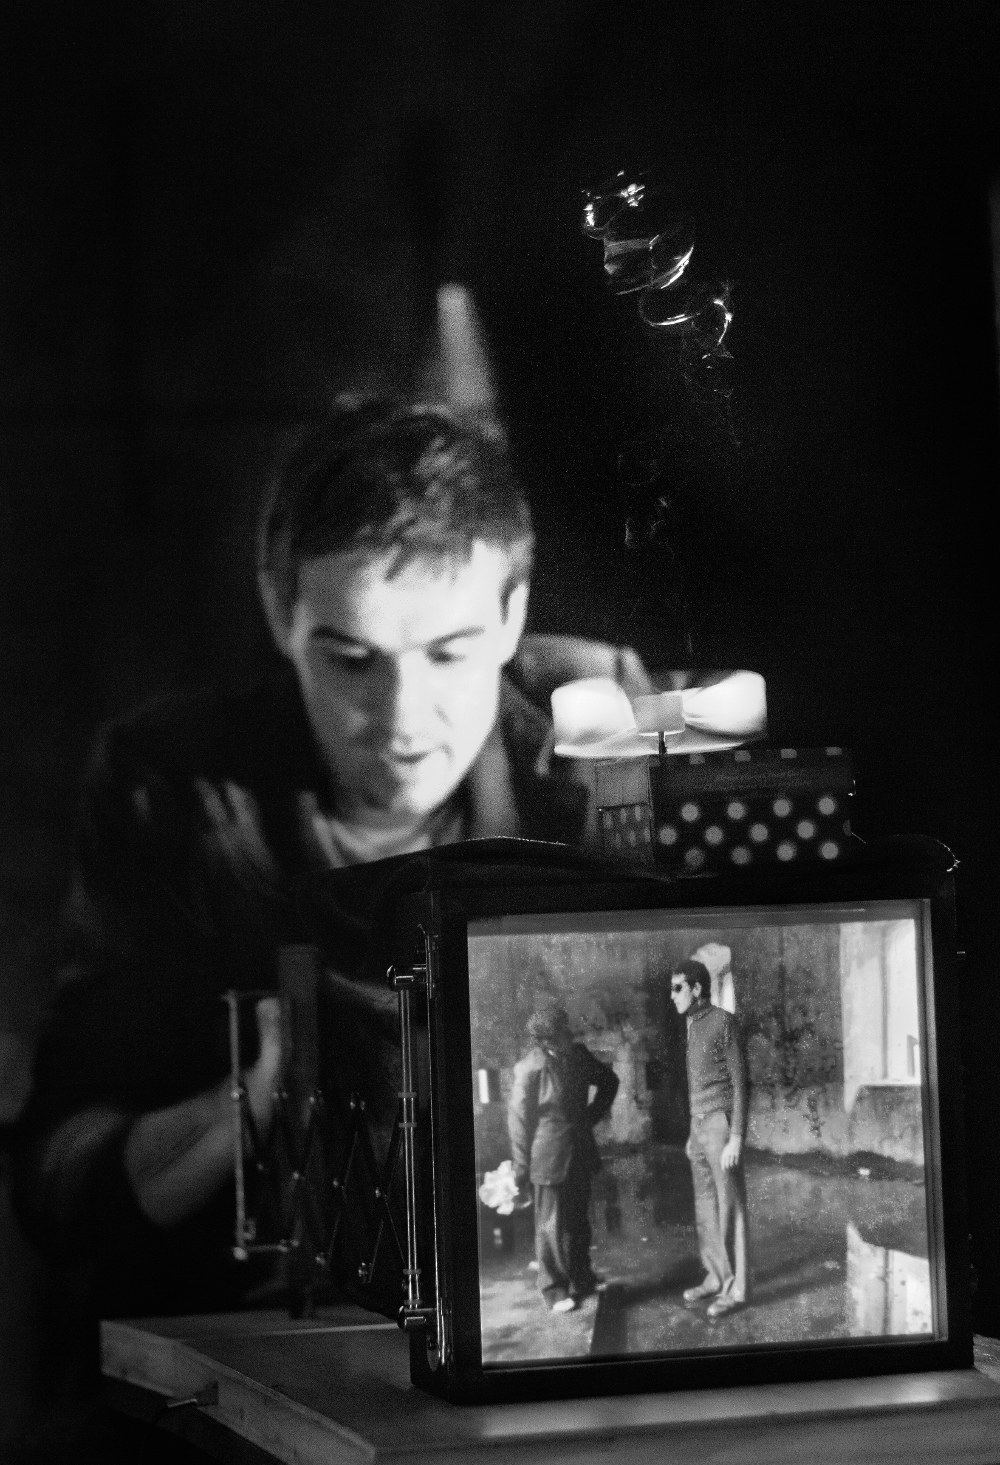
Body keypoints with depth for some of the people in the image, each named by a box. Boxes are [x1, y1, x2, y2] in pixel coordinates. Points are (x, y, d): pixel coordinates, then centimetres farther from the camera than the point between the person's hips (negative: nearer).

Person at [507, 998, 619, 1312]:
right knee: (552, 1225, 0)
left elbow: (609, 1081, 18)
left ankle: (581, 1280, 28)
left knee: (579, 1220, 15)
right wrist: (521, 1167, -11)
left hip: (580, 1154, 6)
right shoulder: (530, 1070, -16)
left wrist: (592, 1116, 11)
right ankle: (555, 1291, 7)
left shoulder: (578, 1056, 0)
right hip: (549, 1157, -6)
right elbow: (518, 1118, -11)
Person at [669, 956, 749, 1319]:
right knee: (705, 1208, 10)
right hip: (700, 1127, 9)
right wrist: (693, 1135, 23)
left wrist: (736, 1138, -18)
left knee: (729, 1207, -6)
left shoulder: (723, 1022, -12)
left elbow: (739, 1082, -13)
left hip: (721, 1126, -9)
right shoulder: (694, 1028, 15)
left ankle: (736, 1288, -5)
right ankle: (716, 1278, 17)